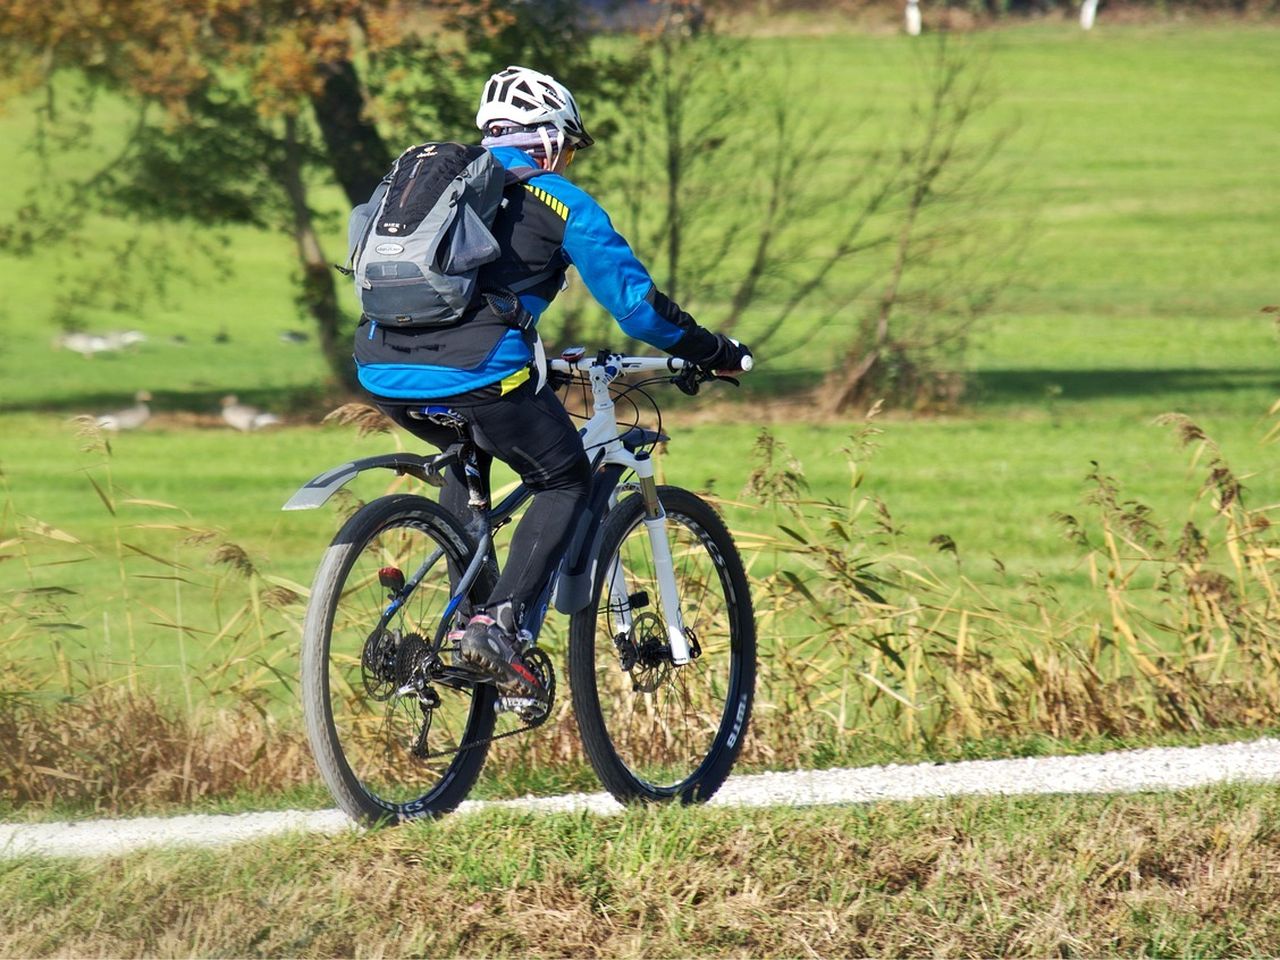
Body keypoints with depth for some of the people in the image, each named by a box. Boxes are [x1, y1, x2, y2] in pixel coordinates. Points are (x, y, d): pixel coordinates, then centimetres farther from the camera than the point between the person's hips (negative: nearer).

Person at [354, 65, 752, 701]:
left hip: (383, 373, 6)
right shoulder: (560, 202, 10)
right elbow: (634, 301, 7)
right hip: (477, 373, -6)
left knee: (467, 455, 35)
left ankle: (461, 615, 24)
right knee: (564, 483, 15)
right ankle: (498, 623, -5)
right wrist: (716, 354, 22)